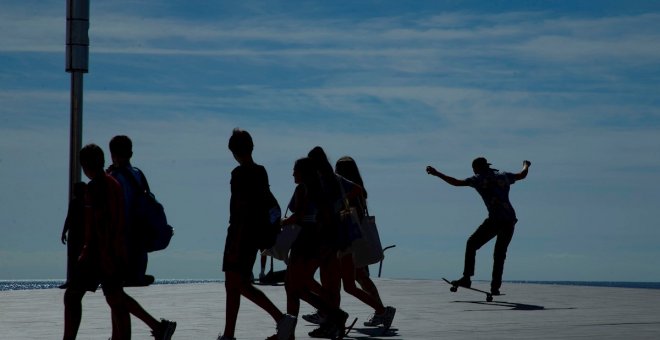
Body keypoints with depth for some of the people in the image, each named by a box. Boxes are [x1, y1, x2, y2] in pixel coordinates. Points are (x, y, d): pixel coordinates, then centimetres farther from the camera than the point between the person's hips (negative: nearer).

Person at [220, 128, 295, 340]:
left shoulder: (240, 173, -14)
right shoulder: (261, 172, 11)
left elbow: (242, 208, -19)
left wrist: (235, 243, -20)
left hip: (240, 233, -9)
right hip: (255, 233, 9)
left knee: (237, 284, -9)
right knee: (232, 285, 12)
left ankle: (281, 318, -16)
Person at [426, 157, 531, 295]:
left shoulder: (479, 179, 3)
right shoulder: (504, 176, 17)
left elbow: (457, 182, -1)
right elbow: (522, 175, 32)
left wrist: (437, 174, 5)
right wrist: (526, 165, 54)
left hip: (494, 220, -5)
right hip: (510, 221, 5)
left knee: (471, 244, 8)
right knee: (500, 254, 12)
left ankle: (467, 278, -2)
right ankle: (495, 286, 6)